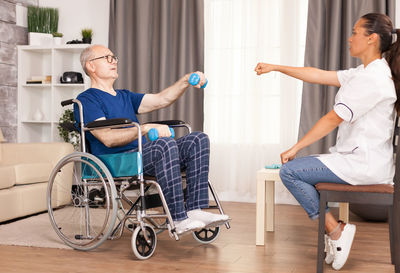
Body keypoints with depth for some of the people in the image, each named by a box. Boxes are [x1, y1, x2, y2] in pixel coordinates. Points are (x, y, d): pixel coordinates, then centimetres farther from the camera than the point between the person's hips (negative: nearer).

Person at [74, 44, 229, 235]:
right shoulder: (86, 100, 1)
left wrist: (185, 81, 2)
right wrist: (146, 128, -23)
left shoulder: (125, 96, 28)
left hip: (143, 154, 8)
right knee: (166, 144, -35)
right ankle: (178, 219, -32)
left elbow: (161, 100, 18)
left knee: (198, 139, -10)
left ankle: (195, 210, -21)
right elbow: (108, 138, -14)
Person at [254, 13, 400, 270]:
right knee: (300, 167, 18)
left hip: (365, 164, -10)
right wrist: (274, 67, 15)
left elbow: (332, 119, -18)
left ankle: (336, 230, -3)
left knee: (290, 171, -11)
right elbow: (319, 75, 15)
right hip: (361, 158, 10)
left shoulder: (372, 78, -18)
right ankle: (335, 231, 12)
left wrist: (295, 149, -11)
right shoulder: (365, 73, 13)